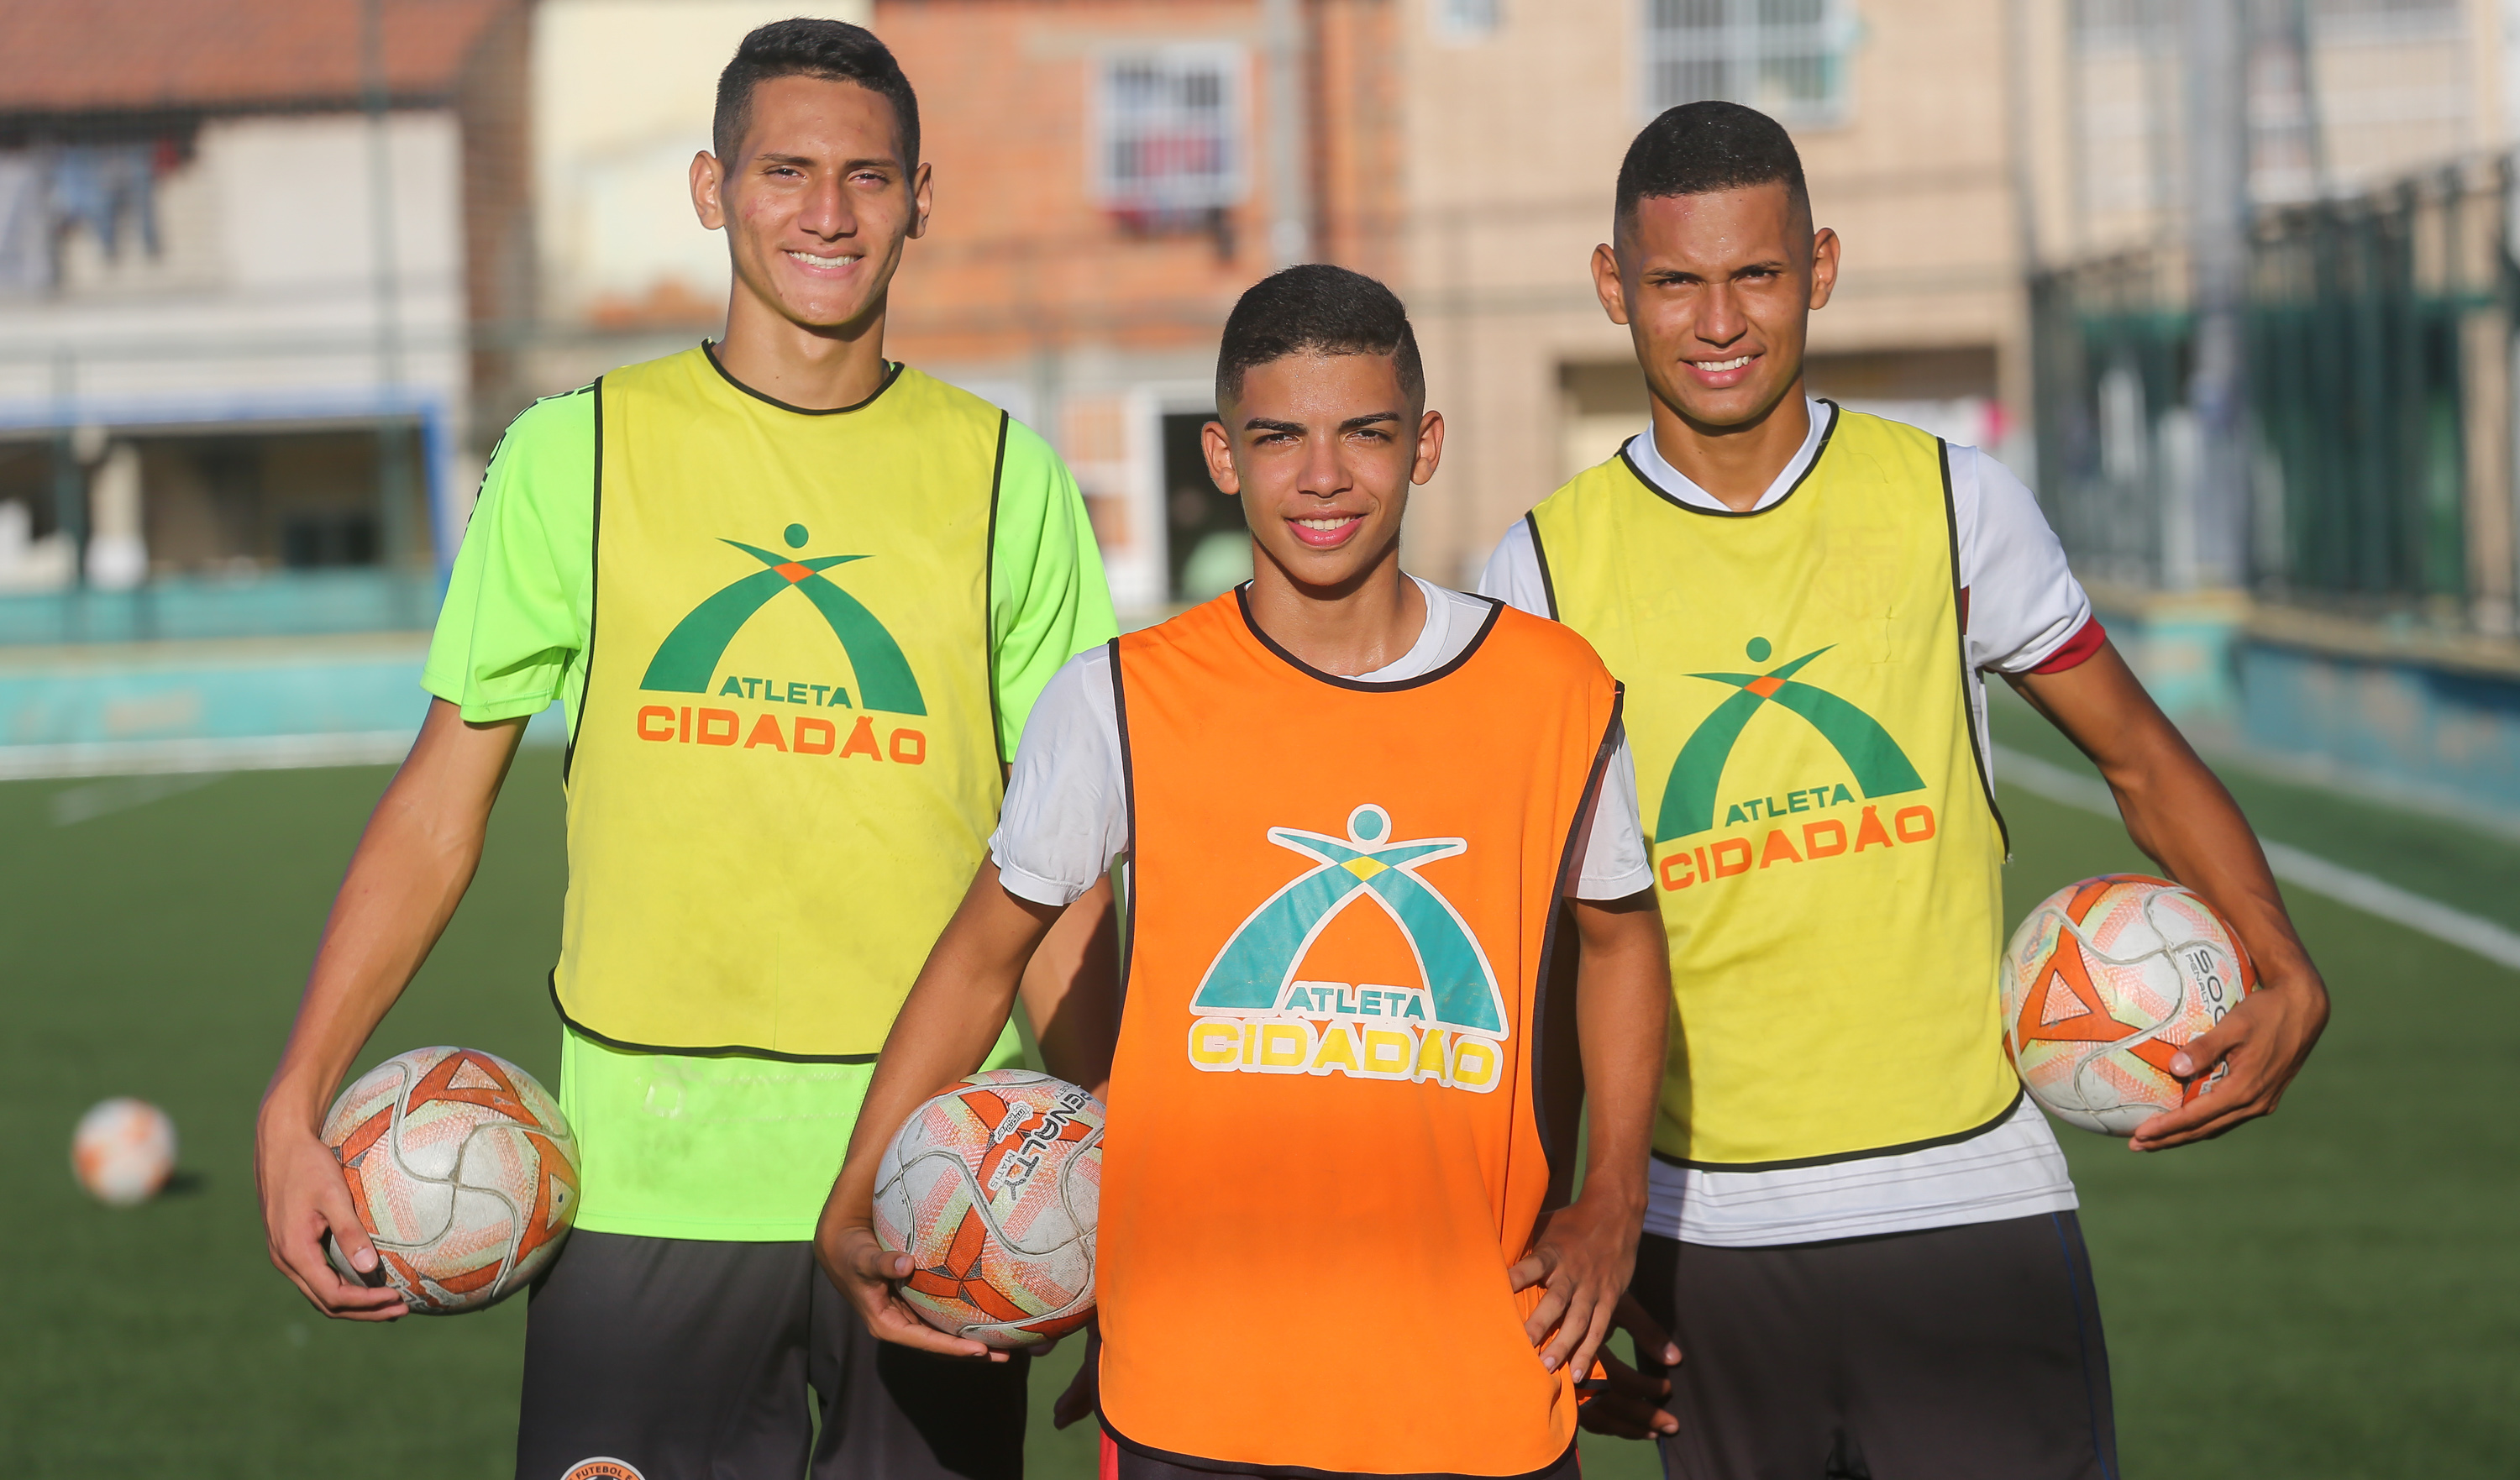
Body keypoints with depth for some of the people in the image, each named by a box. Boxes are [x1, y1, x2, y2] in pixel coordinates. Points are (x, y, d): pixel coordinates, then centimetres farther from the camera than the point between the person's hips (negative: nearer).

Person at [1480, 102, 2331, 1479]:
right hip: (1707, 1239, 0)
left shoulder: (1952, 504, 2)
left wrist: (2283, 976, -5)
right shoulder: (1545, 572, 1)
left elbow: (2140, 757, 12)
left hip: (1976, 1209, 0)